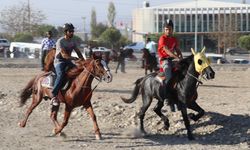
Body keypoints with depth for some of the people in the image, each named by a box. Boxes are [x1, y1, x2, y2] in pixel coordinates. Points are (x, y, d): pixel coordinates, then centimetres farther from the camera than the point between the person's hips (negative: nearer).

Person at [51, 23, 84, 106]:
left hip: (68, 61, 7)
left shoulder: (74, 41, 5)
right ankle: (54, 96, -36)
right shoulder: (60, 41, -16)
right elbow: (63, 55, -25)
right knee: (61, 74, -34)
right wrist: (74, 58, -37)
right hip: (59, 61, -7)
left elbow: (78, 52, 7)